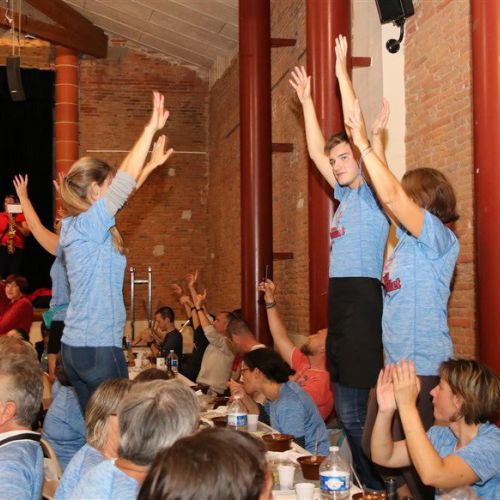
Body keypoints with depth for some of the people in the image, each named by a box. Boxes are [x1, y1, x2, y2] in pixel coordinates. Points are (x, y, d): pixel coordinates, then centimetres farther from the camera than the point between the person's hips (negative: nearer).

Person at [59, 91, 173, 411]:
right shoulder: (89, 224, -13)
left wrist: (152, 164, 27)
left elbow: (124, 189, 23)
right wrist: (152, 128, -16)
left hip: (75, 345, 9)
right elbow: (124, 182, -19)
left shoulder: (76, 225, 11)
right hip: (99, 346, -9)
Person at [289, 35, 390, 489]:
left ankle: (377, 486, 2)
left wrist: (343, 74, -9)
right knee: (345, 408, 12)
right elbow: (316, 150, 23)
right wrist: (307, 101, 22)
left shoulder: (371, 193, -4)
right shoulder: (345, 195, 17)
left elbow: (361, 136, -13)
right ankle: (366, 483, 22)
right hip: (340, 298, 9)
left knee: (354, 412, -8)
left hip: (364, 297, -9)